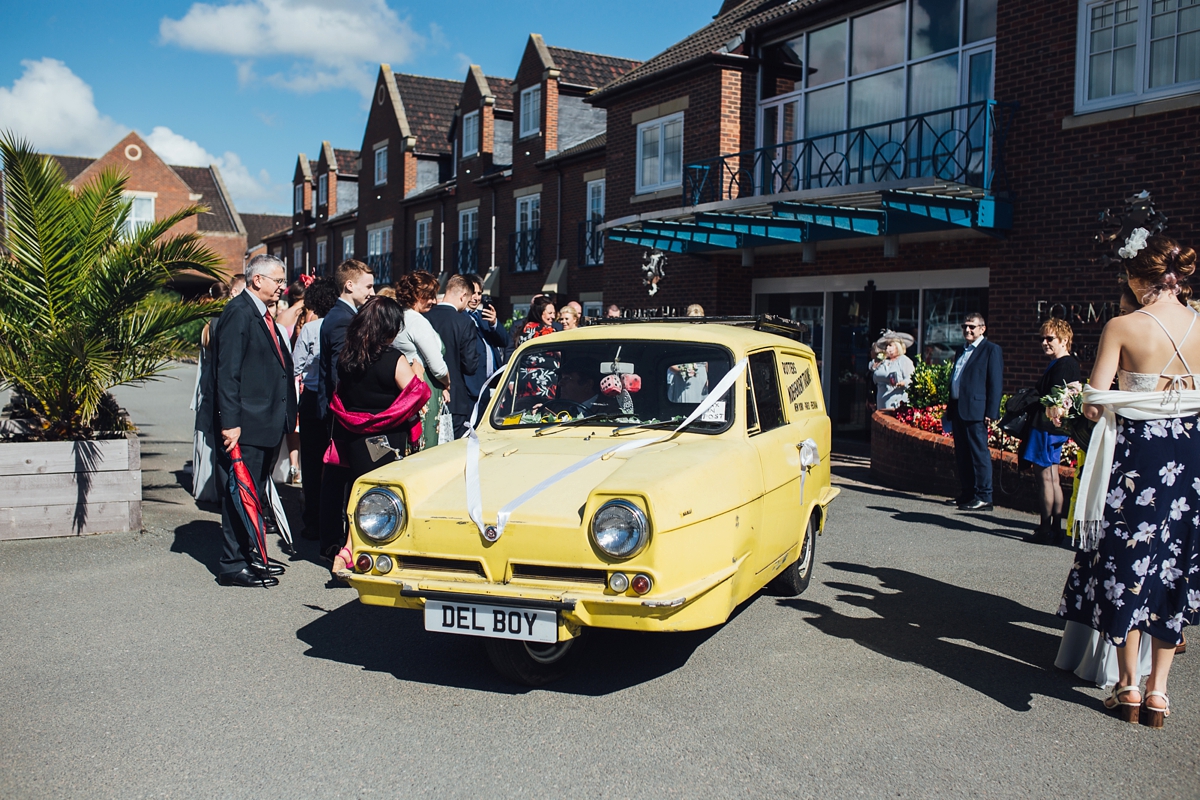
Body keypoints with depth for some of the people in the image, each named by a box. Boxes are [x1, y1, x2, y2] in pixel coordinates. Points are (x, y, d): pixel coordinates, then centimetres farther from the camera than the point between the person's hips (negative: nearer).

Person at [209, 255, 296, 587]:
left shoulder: (263, 315, 17)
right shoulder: (238, 313, -13)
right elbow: (227, 372, -18)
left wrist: (284, 415, 19)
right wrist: (230, 422, -22)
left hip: (266, 423, 10)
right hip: (245, 424, -10)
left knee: (255, 494, 18)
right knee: (240, 494, -4)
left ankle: (251, 555, 29)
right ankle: (234, 566, 4)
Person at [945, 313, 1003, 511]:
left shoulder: (991, 349, -3)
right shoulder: (961, 352, 21)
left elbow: (996, 383, -9)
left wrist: (991, 412, -15)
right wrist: (949, 407, 16)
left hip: (975, 411, -8)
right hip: (958, 410, 8)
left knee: (979, 454, -6)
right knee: (962, 455, 11)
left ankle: (983, 497, -4)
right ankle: (967, 493, 19)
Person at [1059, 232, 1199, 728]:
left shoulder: (1123, 328, -11)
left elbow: (1094, 404, -12)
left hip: (1137, 453, -3)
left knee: (1128, 561, 9)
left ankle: (1129, 687, 15)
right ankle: (1158, 692, 17)